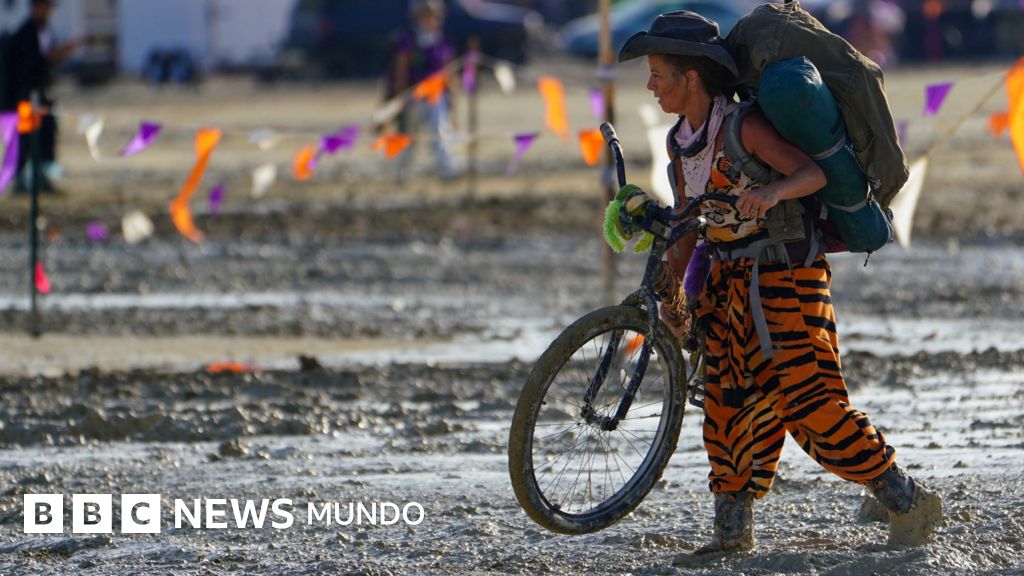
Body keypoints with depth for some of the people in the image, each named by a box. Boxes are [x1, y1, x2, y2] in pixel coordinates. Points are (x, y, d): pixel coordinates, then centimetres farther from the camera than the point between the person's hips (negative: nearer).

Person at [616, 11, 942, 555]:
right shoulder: (680, 141, 6)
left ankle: (908, 500, -4)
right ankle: (731, 526, 14)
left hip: (786, 270, -8)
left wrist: (772, 192, -47)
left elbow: (813, 172, -28)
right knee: (728, 400, 6)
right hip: (732, 277, 8)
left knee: (808, 397, -13)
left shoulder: (742, 126, -19)